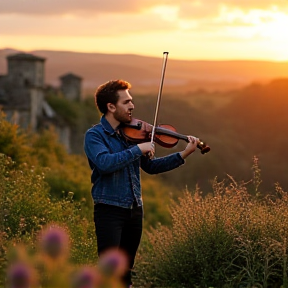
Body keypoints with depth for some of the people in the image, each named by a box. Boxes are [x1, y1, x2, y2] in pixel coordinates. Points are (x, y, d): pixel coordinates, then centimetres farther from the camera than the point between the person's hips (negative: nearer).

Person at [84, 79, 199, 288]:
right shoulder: (94, 135, -9)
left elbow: (151, 166, 12)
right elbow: (105, 163, -27)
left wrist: (184, 154, 3)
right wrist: (138, 149, -24)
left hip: (134, 209, 7)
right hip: (110, 210, -6)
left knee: (126, 270, 15)